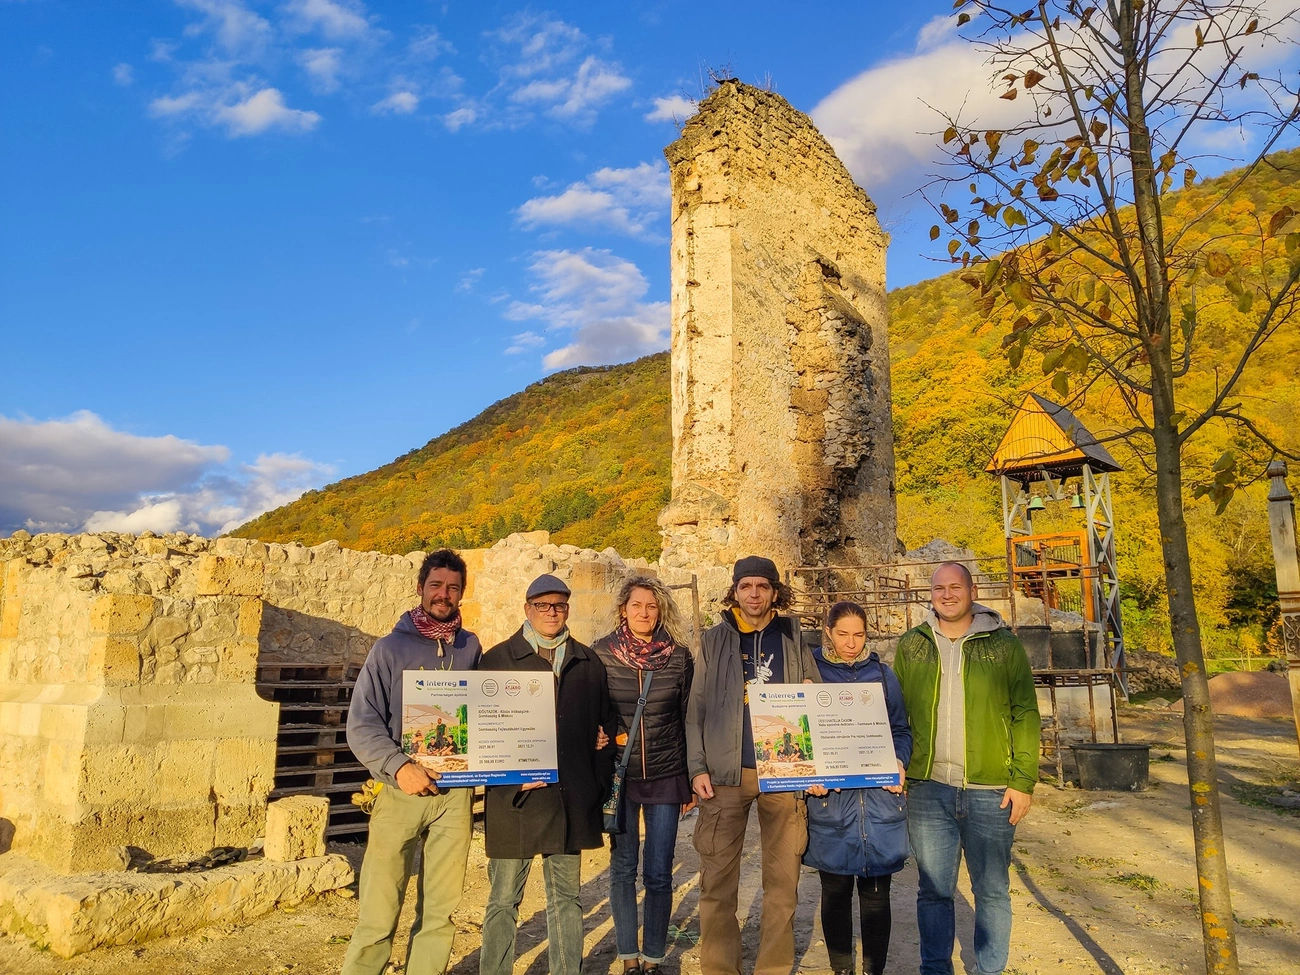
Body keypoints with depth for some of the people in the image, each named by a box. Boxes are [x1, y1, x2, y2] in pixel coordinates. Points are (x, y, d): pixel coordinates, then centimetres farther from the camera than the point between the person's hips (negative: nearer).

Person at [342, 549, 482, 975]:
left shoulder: (470, 648, 8)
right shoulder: (390, 647, 2)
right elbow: (361, 724, -3)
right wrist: (398, 766, -16)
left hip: (454, 794, 2)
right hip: (400, 792, -2)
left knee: (440, 912, 7)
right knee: (379, 913, -4)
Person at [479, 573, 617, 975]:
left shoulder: (588, 663, 11)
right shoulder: (497, 660, 1)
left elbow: (606, 722, 15)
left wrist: (600, 783, 7)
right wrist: (511, 780, -13)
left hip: (573, 799, 3)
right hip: (516, 799, -3)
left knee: (566, 897, 14)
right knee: (504, 900, 6)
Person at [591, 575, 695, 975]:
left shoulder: (679, 656, -2)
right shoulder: (601, 653, -4)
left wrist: (692, 779, 4)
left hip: (665, 776, 0)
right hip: (618, 776, 0)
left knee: (658, 873, 5)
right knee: (622, 869, 8)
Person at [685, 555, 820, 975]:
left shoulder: (793, 639, 9)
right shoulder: (714, 640, 7)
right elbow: (697, 709, 5)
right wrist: (697, 768, -3)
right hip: (725, 773, 0)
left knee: (783, 881, 5)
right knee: (718, 881, 3)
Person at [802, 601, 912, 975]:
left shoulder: (882, 674, 9)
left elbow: (901, 729, 12)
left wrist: (899, 761, -7)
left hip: (880, 798, 2)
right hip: (829, 799, -1)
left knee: (876, 892, 7)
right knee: (835, 891, 8)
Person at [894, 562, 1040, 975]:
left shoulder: (1003, 644, 2)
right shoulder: (911, 644, 6)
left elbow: (1025, 714, 0)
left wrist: (1024, 780, -6)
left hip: (991, 791, -1)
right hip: (927, 789, 1)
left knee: (992, 890, 10)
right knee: (933, 890, 10)